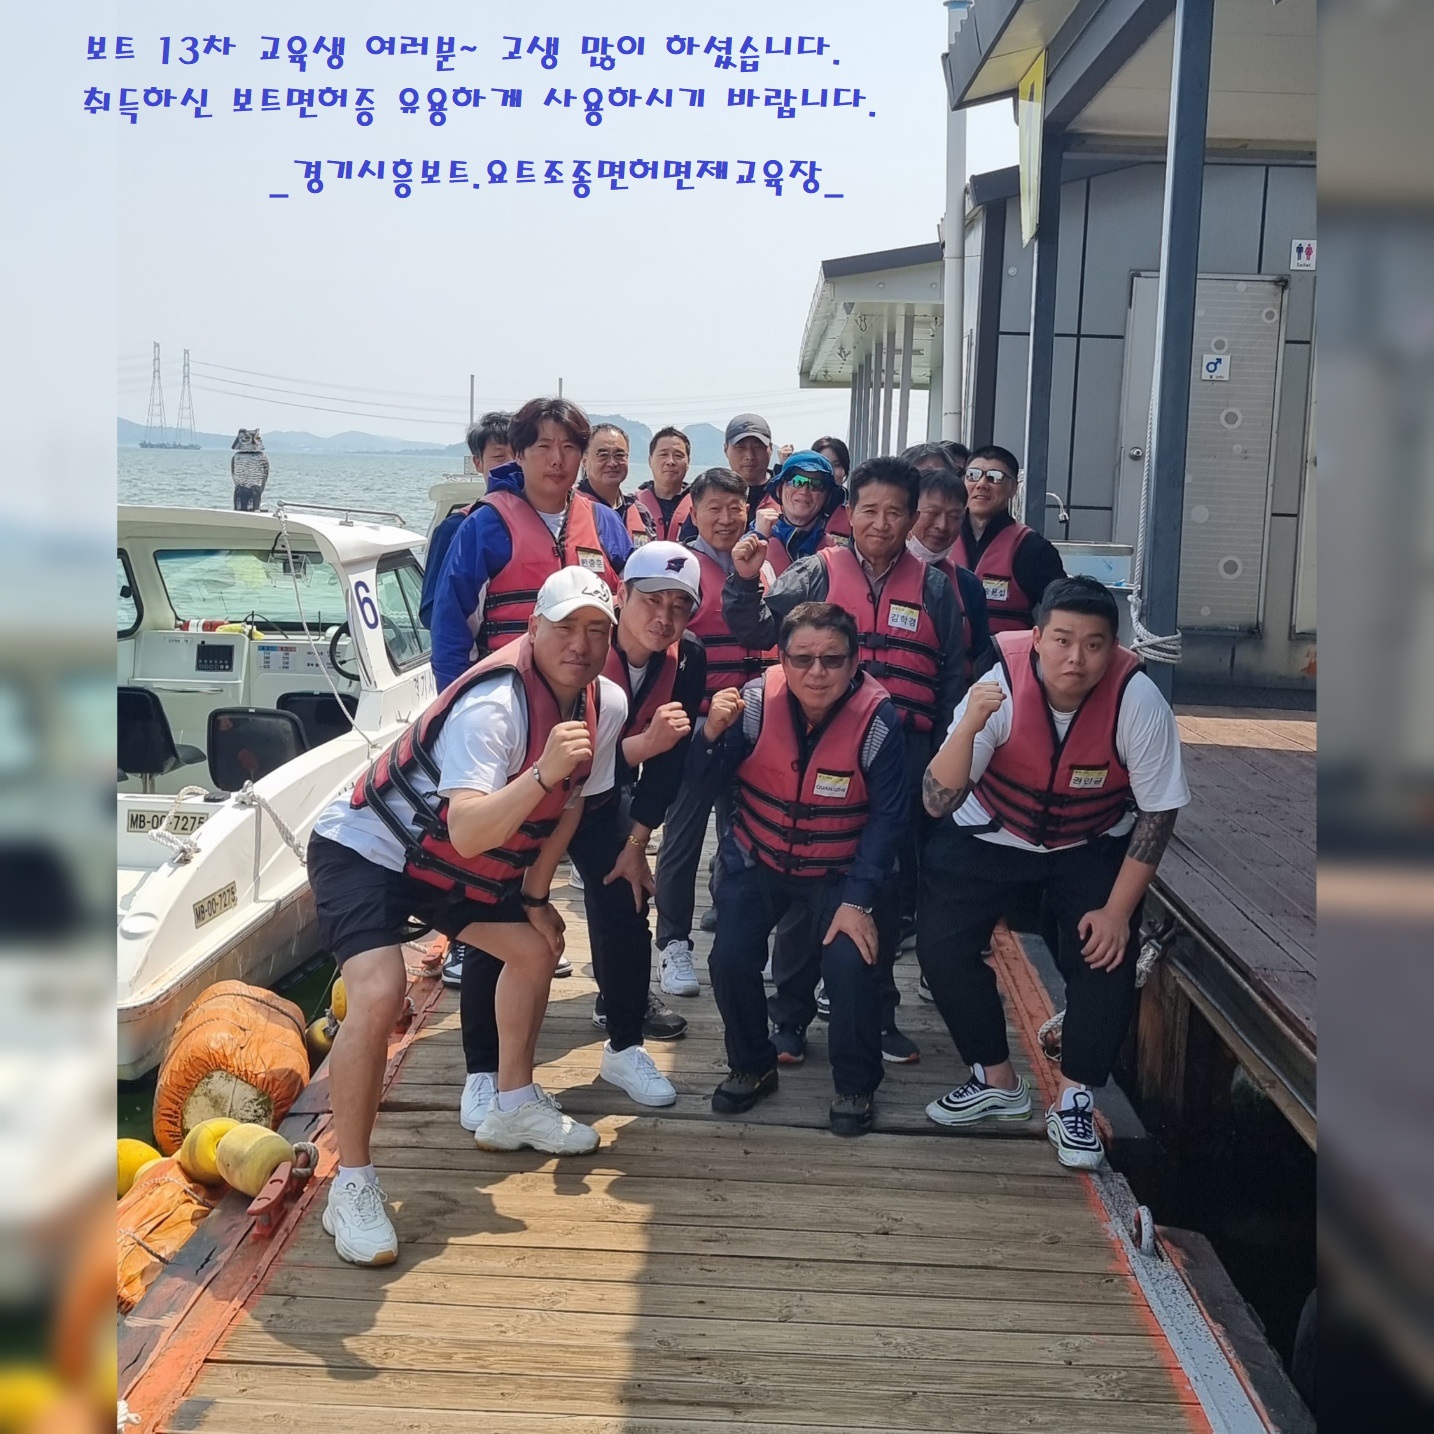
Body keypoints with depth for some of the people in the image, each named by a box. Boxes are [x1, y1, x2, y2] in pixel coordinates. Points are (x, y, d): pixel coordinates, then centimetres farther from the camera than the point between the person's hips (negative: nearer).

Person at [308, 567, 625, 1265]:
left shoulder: (605, 705, -7)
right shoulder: (493, 702, -32)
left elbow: (570, 802, 8)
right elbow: (468, 833, -41)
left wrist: (534, 894, 8)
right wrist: (542, 771, -53)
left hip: (447, 864, 9)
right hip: (363, 848, -8)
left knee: (537, 945, 15)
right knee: (378, 997, -26)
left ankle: (512, 1107, 34)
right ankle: (351, 1188, -10)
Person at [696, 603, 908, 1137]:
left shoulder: (878, 720, -20)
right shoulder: (758, 699, -17)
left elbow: (885, 816, -14)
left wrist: (857, 900, -19)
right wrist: (713, 734, -34)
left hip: (838, 871, -2)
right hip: (758, 858, 2)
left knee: (850, 963, -21)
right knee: (731, 960, -13)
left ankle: (856, 1086, 5)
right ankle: (751, 1067, 16)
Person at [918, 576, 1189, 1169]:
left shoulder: (1137, 701, -27)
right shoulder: (1000, 686, -28)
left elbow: (1158, 811, -14)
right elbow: (936, 802, -30)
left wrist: (1118, 909, -17)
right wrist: (968, 726, -47)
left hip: (1093, 844, 0)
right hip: (991, 834, 0)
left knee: (1107, 955, -20)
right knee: (940, 946, -15)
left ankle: (1073, 1103, 1)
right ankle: (998, 1081, 8)